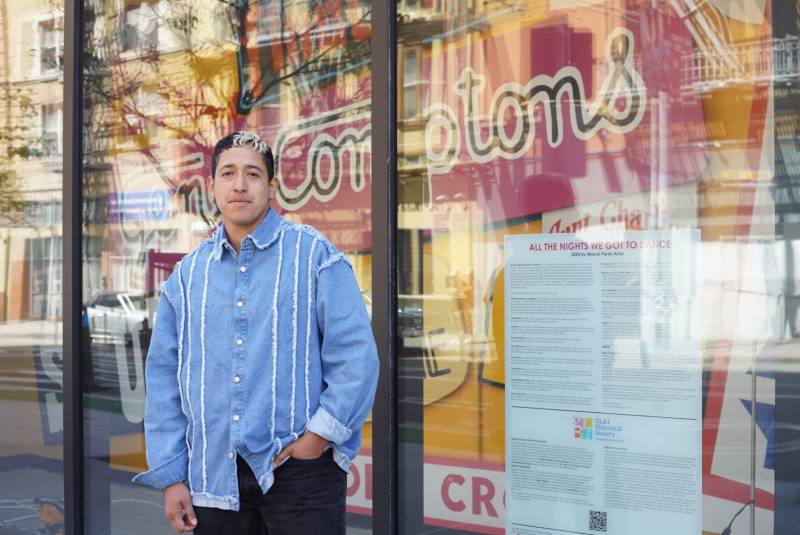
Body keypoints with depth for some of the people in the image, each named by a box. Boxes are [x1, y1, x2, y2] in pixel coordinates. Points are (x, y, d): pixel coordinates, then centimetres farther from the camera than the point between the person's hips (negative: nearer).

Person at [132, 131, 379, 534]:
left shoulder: (314, 255, -2)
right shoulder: (187, 275, 10)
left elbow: (355, 354, -7)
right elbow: (164, 377, 10)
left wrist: (319, 436, -13)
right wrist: (171, 477, 5)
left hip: (299, 467, -4)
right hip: (214, 477, 4)